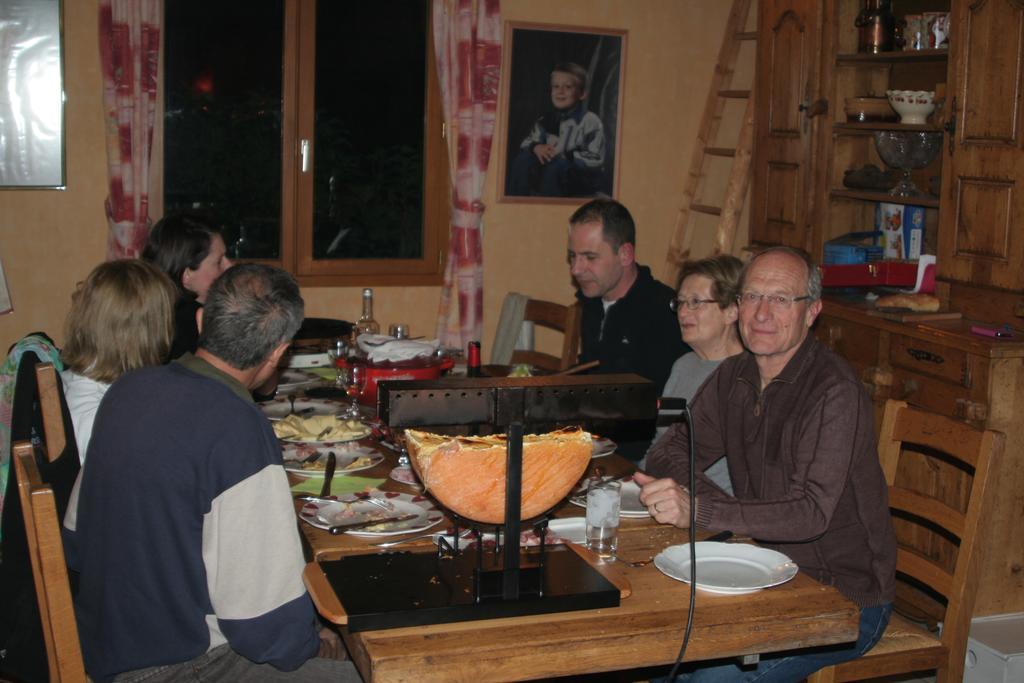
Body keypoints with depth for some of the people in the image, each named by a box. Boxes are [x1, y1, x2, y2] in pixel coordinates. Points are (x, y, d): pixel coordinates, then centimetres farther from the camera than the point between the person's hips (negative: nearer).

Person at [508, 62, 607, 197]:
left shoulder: (590, 121, -12)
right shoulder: (546, 120, 8)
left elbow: (596, 159, -21)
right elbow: (526, 144, 7)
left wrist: (564, 155, -26)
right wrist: (536, 147, -16)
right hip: (554, 180, 6)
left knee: (555, 165, -33)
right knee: (523, 158, -13)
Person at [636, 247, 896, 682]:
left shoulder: (834, 392, -20)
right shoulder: (733, 377, 4)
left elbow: (811, 512, -28)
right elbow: (673, 450, 10)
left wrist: (698, 510, -37)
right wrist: (688, 486, -14)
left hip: (845, 600, -6)